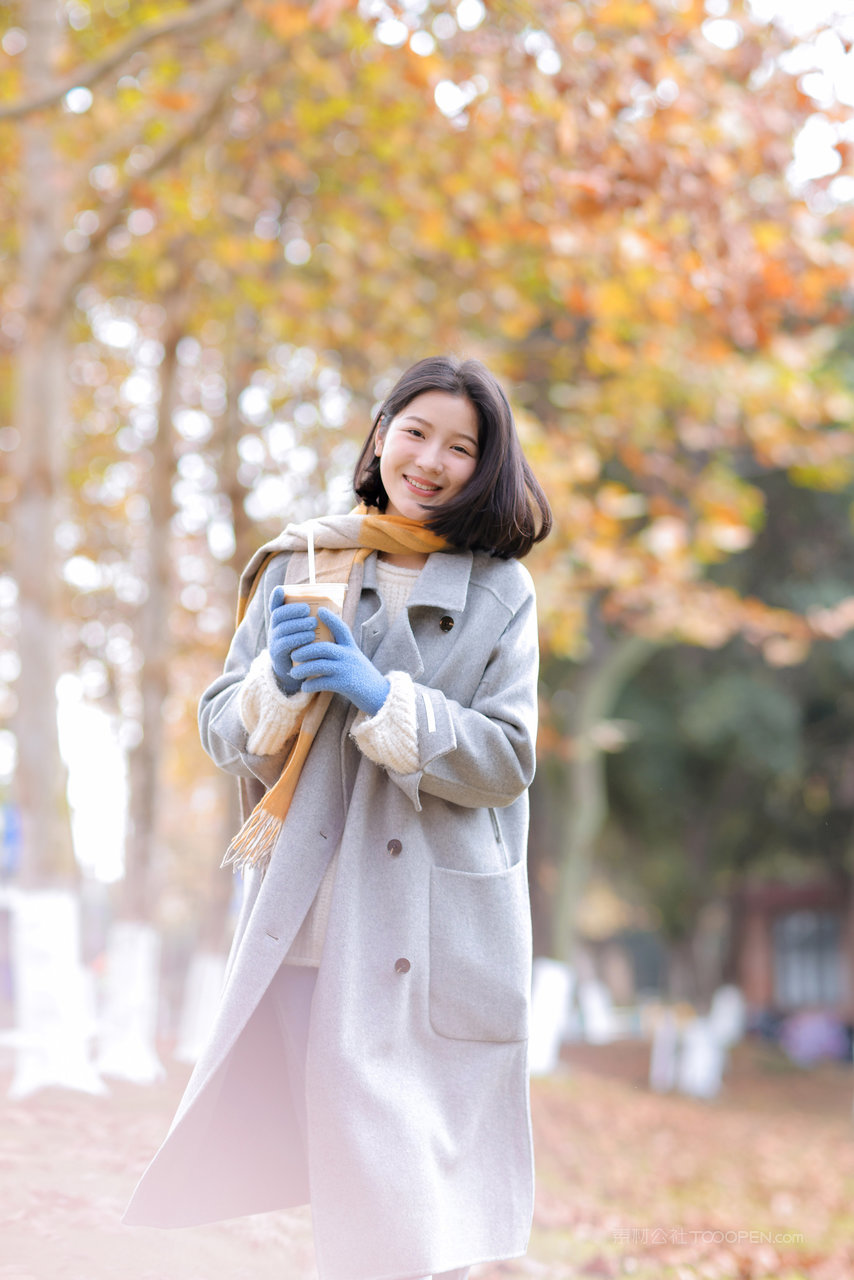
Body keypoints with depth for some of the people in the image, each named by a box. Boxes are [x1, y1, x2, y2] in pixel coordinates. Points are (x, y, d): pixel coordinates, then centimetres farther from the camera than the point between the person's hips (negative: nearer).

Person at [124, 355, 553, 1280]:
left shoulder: (501, 592, 5)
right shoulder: (301, 567, 10)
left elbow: (506, 760, -3)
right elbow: (221, 730, 10)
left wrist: (381, 697, -15)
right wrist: (279, 681, -11)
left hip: (438, 928, -1)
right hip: (310, 919, 1)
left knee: (423, 1190, -3)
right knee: (349, 1171, 2)